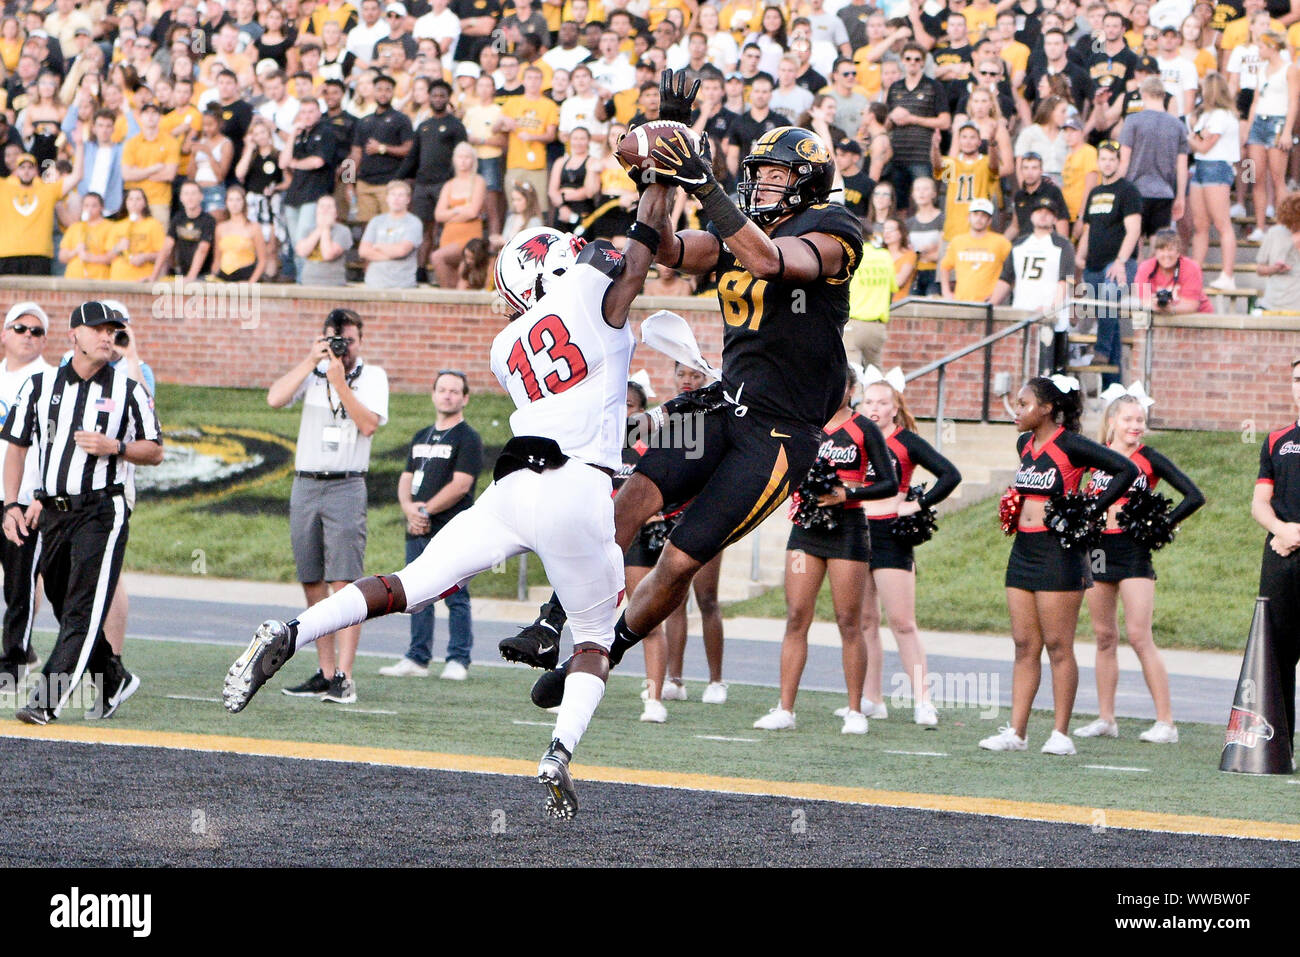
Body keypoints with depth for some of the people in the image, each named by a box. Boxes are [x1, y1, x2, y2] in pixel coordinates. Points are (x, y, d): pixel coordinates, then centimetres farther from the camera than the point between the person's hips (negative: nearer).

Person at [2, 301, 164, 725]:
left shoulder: (128, 391, 3)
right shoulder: (40, 385, 8)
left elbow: (155, 452, 6)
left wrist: (115, 447, -13)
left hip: (102, 511, -4)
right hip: (52, 512, 4)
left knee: (84, 610, -14)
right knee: (66, 608, 10)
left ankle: (47, 701, -20)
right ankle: (114, 681, 28)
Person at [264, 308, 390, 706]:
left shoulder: (372, 377, 4)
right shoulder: (312, 373, 10)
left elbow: (368, 424, -12)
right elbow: (275, 398, -7)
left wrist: (339, 381, -15)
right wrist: (311, 361, -9)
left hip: (345, 487, -4)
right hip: (305, 484, 4)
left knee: (343, 582, -12)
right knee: (312, 583, 5)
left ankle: (344, 677, -16)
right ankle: (325, 672, 12)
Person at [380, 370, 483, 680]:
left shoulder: (468, 439, -2)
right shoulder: (421, 438, 21)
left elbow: (460, 485, -11)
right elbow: (406, 480, 16)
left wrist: (426, 510, -11)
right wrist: (410, 509, -5)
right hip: (418, 531, 7)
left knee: (455, 597, -6)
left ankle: (458, 660, -2)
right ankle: (417, 659, 13)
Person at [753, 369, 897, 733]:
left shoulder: (864, 430, -1)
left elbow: (890, 484, -5)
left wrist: (846, 493, -16)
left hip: (847, 528, -4)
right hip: (806, 526, 4)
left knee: (849, 621, -2)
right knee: (796, 618, -1)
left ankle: (855, 711, 5)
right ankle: (785, 710, -1)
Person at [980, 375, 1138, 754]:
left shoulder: (1069, 445, -11)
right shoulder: (1025, 444, 12)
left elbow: (1126, 470, -15)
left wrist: (1093, 509, -16)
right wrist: (1013, 507, 13)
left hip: (1059, 551, -8)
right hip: (1023, 549, 8)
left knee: (1058, 646, -4)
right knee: (1024, 646, 7)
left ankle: (1061, 734, 0)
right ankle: (1015, 731, 7)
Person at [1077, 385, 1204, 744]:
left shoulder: (1149, 460, -2)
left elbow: (1194, 496, -4)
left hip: (1134, 553, -4)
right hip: (1098, 552, 4)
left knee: (1138, 636, -11)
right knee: (1104, 636, 8)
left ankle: (1165, 722, -9)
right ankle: (1105, 719, 14)